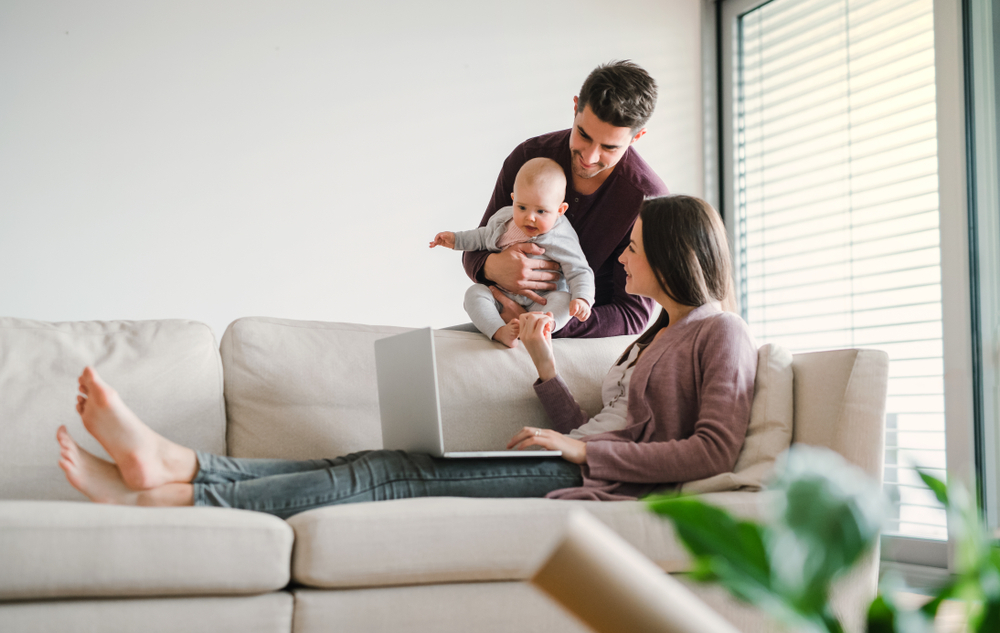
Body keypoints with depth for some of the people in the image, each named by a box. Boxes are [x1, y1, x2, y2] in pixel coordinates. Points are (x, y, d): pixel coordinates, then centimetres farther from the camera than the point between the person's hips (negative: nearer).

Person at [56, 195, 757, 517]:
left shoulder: (722, 333, 1)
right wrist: (544, 363, 14)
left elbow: (714, 449, -15)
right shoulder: (656, 336, 27)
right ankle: (166, 463, -19)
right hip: (569, 462, 8)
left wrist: (582, 449, -14)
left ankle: (157, 496, -23)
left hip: (592, 480, -8)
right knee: (380, 467, -10)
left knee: (393, 475, -19)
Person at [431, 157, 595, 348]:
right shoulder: (503, 218, 1)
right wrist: (456, 239, 18)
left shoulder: (561, 240, -13)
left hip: (540, 302, -4)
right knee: (474, 292, -20)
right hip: (501, 298, 4)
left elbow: (580, 272, -12)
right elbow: (485, 236, 24)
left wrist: (582, 298, -30)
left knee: (563, 299, -31)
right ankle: (500, 332, -43)